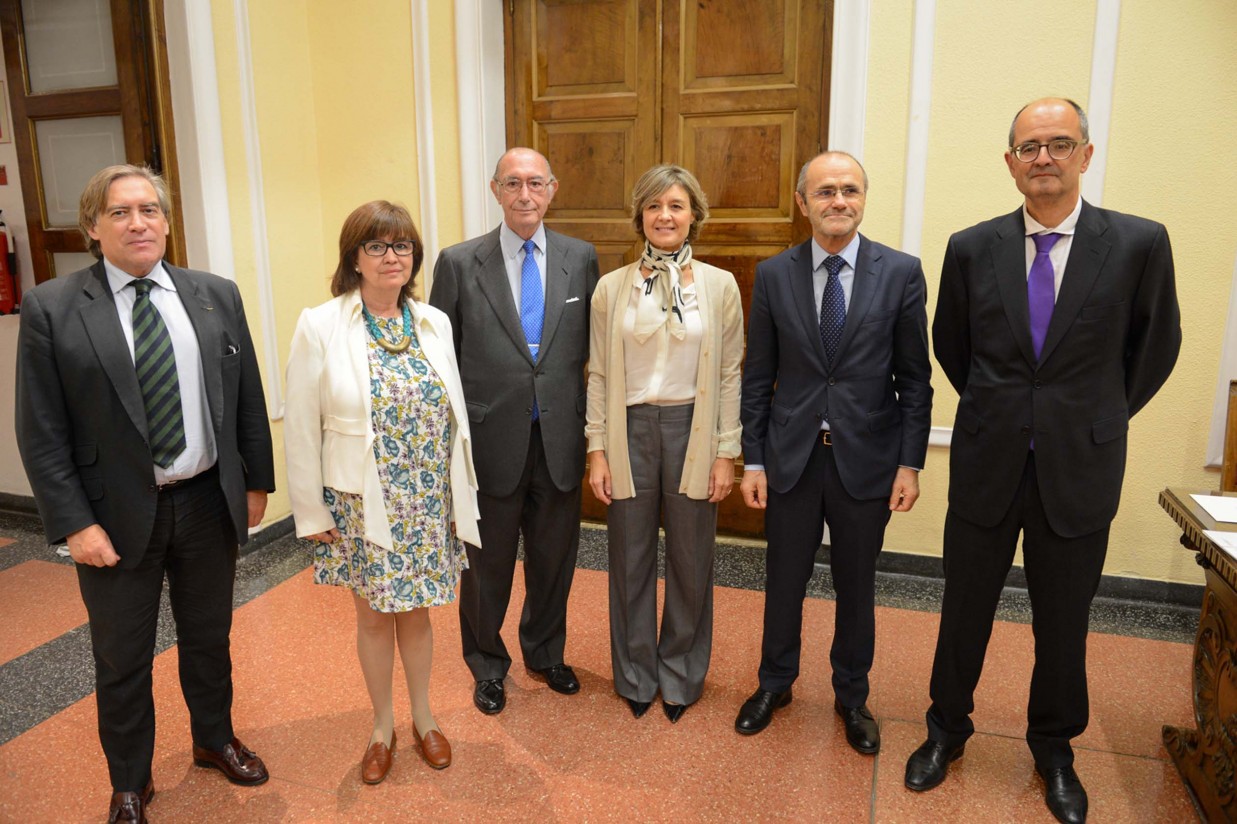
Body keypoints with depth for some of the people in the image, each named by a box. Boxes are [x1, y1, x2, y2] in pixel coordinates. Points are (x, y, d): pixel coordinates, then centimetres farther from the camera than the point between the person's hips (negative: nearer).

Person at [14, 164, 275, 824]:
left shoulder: (217, 296, 0)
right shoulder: (50, 309, -8)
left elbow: (247, 398, 5)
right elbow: (41, 434, -8)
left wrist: (257, 480, 7)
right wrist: (74, 524, -12)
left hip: (209, 502, 3)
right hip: (116, 516, -2)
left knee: (209, 637, 21)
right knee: (122, 659, 15)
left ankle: (215, 739, 46)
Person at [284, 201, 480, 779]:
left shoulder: (434, 323, 1)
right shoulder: (320, 327, -10)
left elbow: (455, 414, 5)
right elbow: (302, 428, -7)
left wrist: (460, 498, 5)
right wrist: (312, 512, -5)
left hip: (428, 503, 2)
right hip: (362, 506, -2)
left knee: (416, 613, 17)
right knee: (374, 617, 15)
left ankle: (423, 718, 39)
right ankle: (382, 726, 37)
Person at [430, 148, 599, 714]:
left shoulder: (581, 258, 2)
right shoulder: (459, 263, -4)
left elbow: (594, 345, 6)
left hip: (559, 439, 2)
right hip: (491, 440, -2)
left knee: (554, 556, 17)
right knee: (487, 561, 14)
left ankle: (545, 652, 42)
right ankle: (488, 664, 38)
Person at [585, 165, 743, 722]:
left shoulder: (720, 285, -1)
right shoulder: (612, 287, 1)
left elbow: (730, 376, 1)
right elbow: (599, 375, 2)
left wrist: (726, 453, -3)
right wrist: (597, 451, -2)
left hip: (692, 431, 0)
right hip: (630, 430, 1)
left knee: (690, 561, 11)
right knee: (631, 560, 11)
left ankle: (681, 675, 33)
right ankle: (636, 675, 33)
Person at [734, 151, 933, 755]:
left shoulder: (901, 273, -3)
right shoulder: (773, 275, -1)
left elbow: (914, 378, -1)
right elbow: (758, 377, 1)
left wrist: (910, 463, -4)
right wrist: (752, 460, -1)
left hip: (866, 458, 0)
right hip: (791, 456, 1)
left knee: (856, 585, 15)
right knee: (784, 580, 14)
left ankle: (852, 696, 37)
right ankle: (775, 683, 37)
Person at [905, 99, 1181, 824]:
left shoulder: (1140, 243, -6)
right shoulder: (972, 247, -3)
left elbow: (1157, 348, 7)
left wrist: (1100, 419, 12)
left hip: (1079, 470, 0)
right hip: (987, 465, 1)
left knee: (1064, 622, 15)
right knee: (965, 610, 13)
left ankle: (1054, 748, 38)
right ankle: (948, 729, 35)